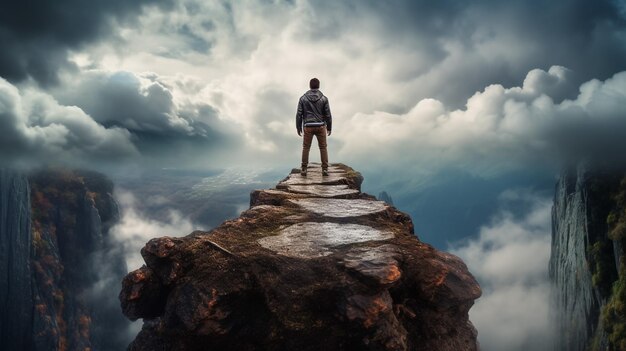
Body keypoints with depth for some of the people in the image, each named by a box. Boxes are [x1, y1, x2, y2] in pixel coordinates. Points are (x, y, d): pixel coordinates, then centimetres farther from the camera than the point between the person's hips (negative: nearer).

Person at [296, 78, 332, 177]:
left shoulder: (303, 98, 0)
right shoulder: (324, 98, -1)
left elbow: (299, 114, 0)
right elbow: (328, 114, 0)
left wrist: (298, 128, 8)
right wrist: (329, 127, 10)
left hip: (308, 127, 0)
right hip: (320, 126, 0)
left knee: (306, 147, 8)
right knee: (323, 147, 7)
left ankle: (304, 169, 6)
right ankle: (325, 169, 3)